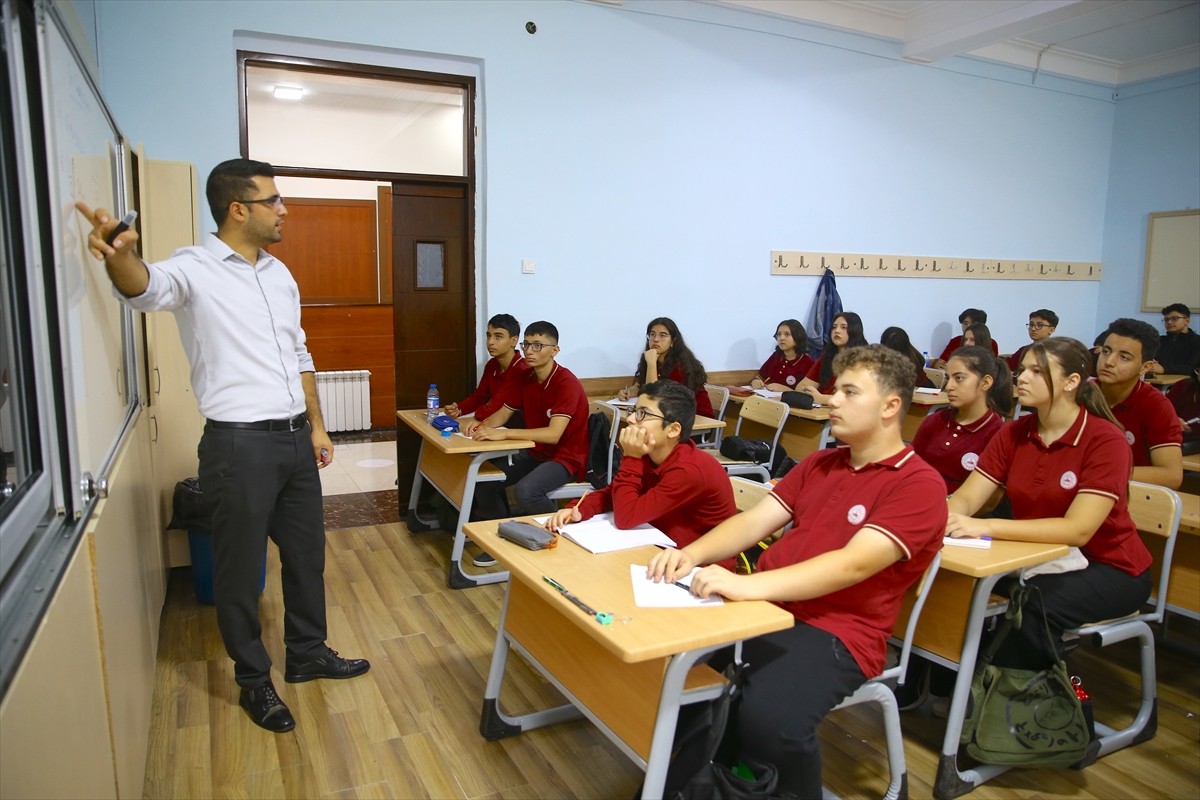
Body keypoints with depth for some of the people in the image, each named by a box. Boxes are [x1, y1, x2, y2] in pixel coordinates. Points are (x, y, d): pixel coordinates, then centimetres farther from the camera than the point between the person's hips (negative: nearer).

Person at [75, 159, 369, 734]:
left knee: (306, 552, 18)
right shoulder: (195, 269, -10)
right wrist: (118, 256, -56)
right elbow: (148, 287, -34)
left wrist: (316, 426, 14)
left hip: (294, 439, 7)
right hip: (239, 444, -7)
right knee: (240, 568, 8)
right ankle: (254, 681, 28)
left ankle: (308, 654, 38)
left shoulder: (279, 274, 11)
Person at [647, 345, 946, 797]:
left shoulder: (920, 485, -8)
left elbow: (852, 564, -22)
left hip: (836, 632, -7)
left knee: (766, 720, -32)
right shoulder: (818, 463, 16)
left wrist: (746, 584, -34)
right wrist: (692, 554, -12)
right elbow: (754, 522, 8)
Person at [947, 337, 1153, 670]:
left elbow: (1077, 530, -28)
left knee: (1035, 606, -33)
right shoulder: (1013, 433, -2)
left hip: (1108, 568, -4)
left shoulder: (1106, 441, -18)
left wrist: (987, 527, -39)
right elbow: (966, 497, -10)